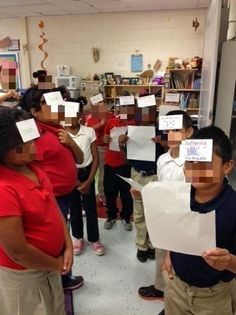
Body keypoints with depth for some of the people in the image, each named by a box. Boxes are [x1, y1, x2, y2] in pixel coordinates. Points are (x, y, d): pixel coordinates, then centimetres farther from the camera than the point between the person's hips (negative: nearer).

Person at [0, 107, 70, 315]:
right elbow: (17, 251, -28)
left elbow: (54, 208, 2)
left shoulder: (32, 168, -5)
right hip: (23, 274, -7)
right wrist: (56, 264, -12)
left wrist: (68, 246, -6)